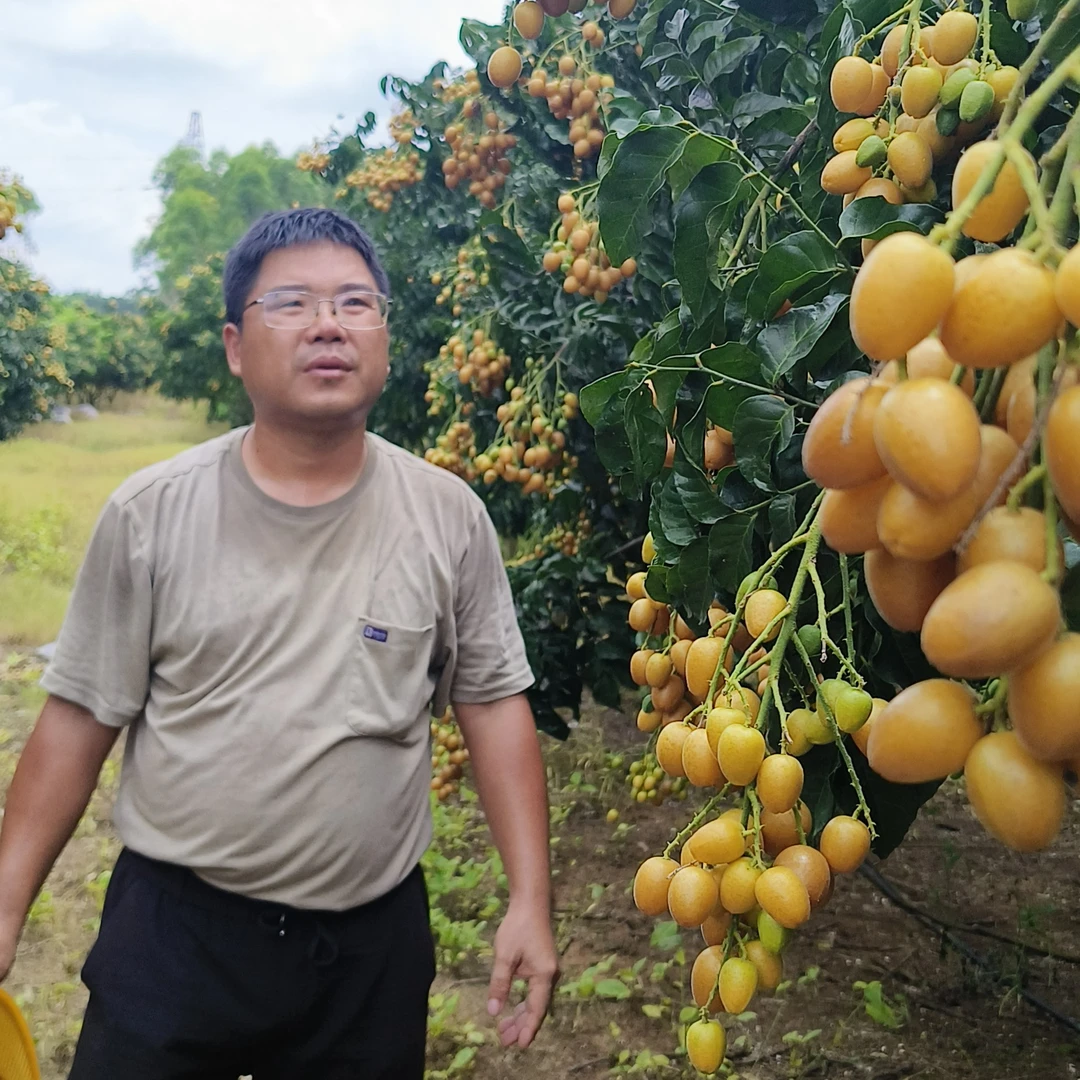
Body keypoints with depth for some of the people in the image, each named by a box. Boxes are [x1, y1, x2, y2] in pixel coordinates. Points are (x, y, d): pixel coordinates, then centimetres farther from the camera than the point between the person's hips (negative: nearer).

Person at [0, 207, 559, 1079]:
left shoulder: (448, 517, -4)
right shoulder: (152, 514, -6)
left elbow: (493, 706, 0)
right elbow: (81, 720, -2)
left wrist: (531, 901, -4)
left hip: (375, 940, 1)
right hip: (173, 928, -1)